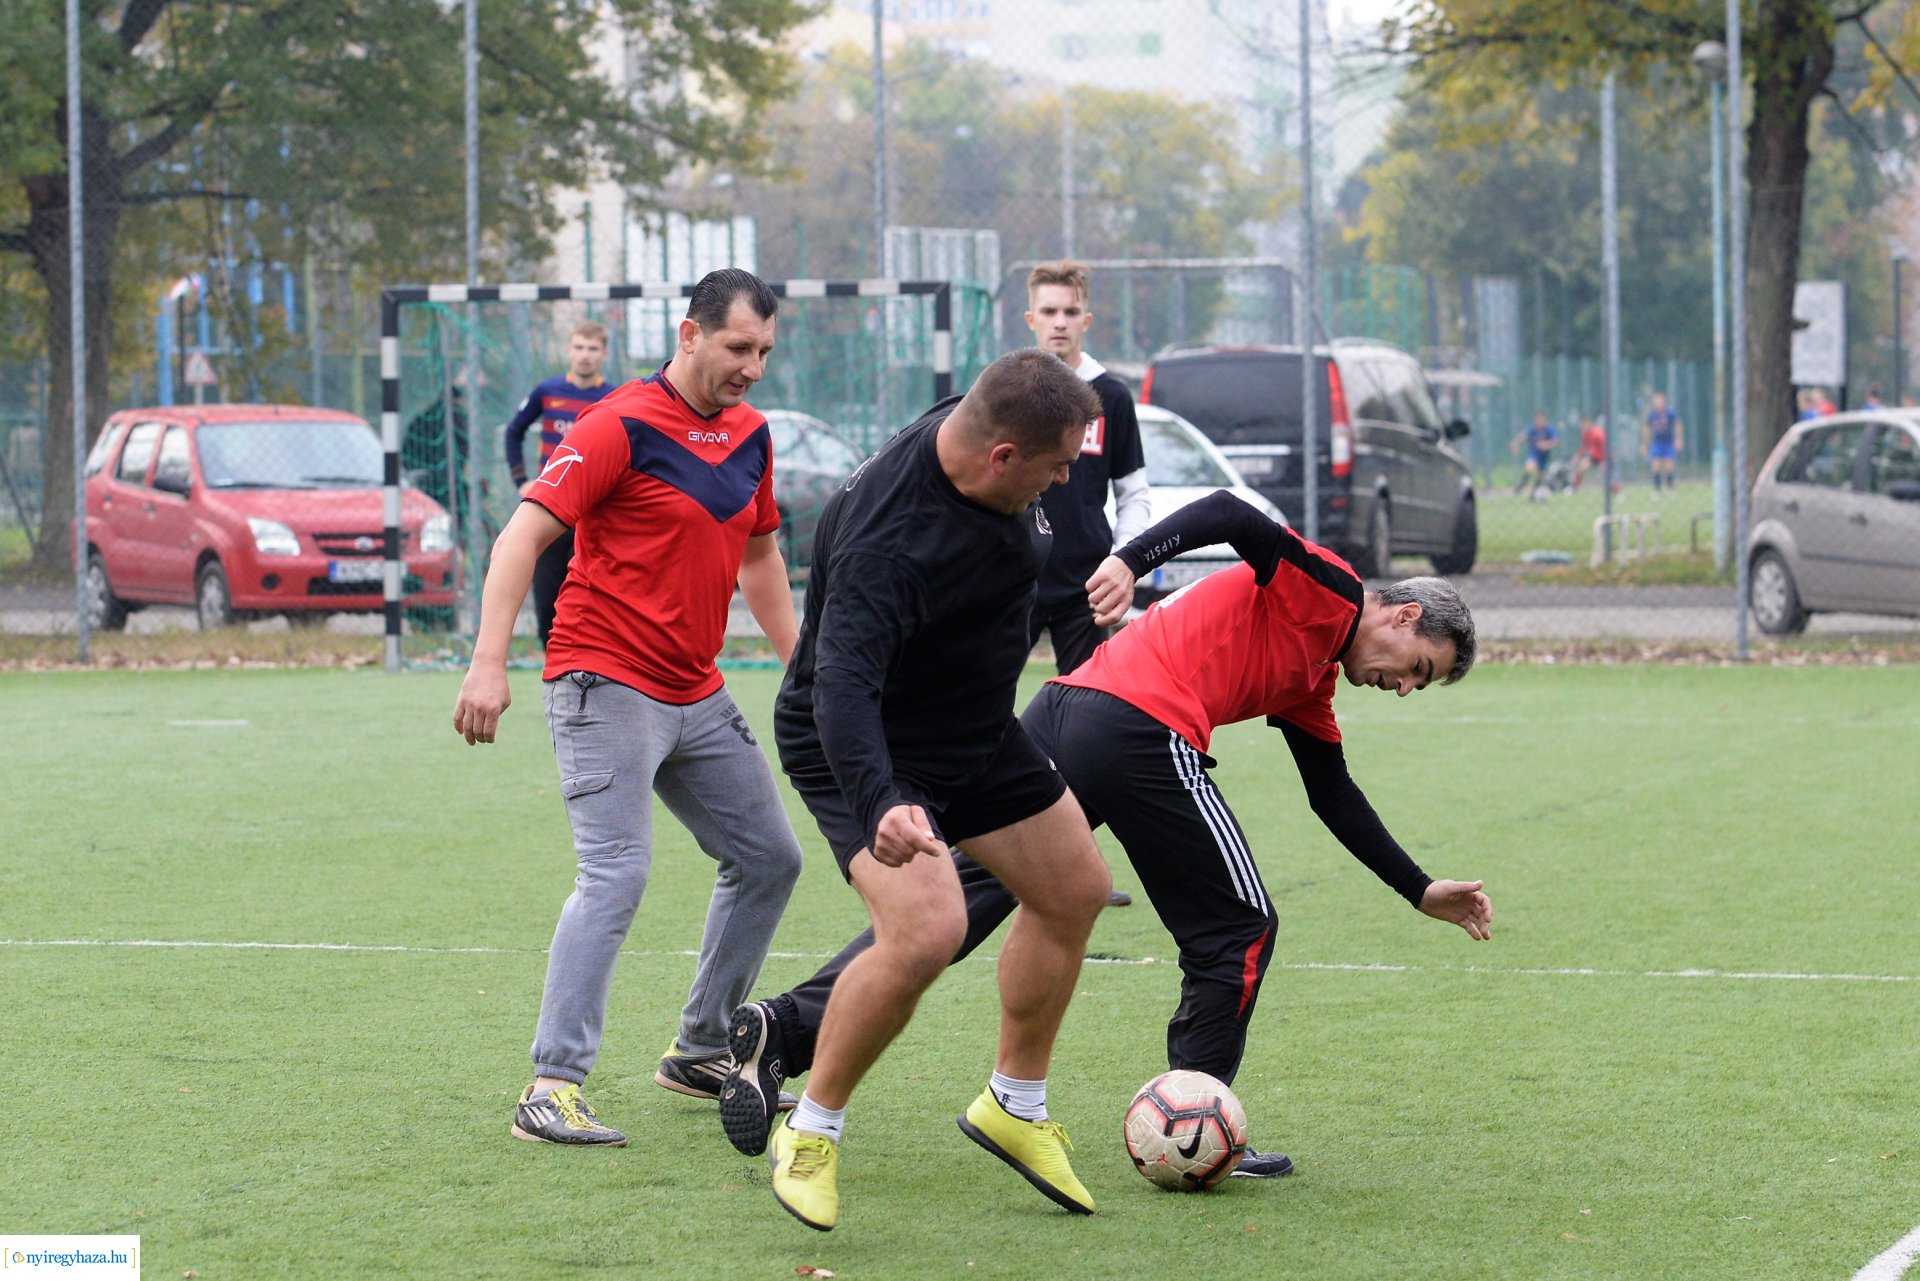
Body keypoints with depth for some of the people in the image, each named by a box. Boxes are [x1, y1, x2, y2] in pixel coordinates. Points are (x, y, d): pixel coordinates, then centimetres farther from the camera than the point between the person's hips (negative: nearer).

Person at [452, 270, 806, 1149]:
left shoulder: (750, 434, 10)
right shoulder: (624, 426, -14)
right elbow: (524, 534, -18)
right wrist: (489, 663, -27)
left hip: (695, 695, 8)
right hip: (606, 684, -8)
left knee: (768, 857, 11)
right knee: (617, 873, -19)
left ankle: (699, 1052, 25)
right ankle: (551, 1087, -18)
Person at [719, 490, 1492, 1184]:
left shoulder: (1309, 689, 31)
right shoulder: (1327, 592, 5)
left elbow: (1335, 798, 38)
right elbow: (1229, 515, -10)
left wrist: (1420, 891, 40)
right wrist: (1131, 559, -26)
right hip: (1143, 728, -9)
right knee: (1239, 930, 6)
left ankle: (788, 1025, -10)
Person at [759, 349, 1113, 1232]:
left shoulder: (980, 430, -10)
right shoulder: (888, 539, -36)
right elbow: (842, 682, -46)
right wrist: (879, 803, -61)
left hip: (975, 730, 9)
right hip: (868, 751, -9)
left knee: (1074, 889, 14)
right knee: (926, 929, -27)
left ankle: (1015, 1108, 33)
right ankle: (809, 1137, -6)